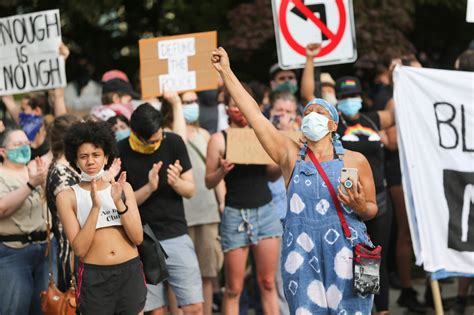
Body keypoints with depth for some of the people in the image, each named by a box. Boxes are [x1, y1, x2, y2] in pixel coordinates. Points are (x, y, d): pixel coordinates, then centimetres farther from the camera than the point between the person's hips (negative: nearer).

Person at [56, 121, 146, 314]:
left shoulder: (123, 188, 7)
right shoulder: (67, 197, -2)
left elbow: (138, 238, -1)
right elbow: (79, 248, -10)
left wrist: (119, 202, -13)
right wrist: (95, 206, -19)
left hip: (130, 272, 2)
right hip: (94, 277, -2)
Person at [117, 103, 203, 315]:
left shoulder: (173, 143, -1)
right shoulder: (121, 153, -6)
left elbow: (190, 190, 4)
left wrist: (176, 182, -19)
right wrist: (149, 187, -21)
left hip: (177, 236, 1)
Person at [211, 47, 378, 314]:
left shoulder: (355, 161, 6)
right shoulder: (291, 156, 8)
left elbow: (372, 210, 12)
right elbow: (254, 114, 5)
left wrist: (360, 207, -12)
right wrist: (226, 72, 3)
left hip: (346, 255, -1)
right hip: (302, 256, 1)